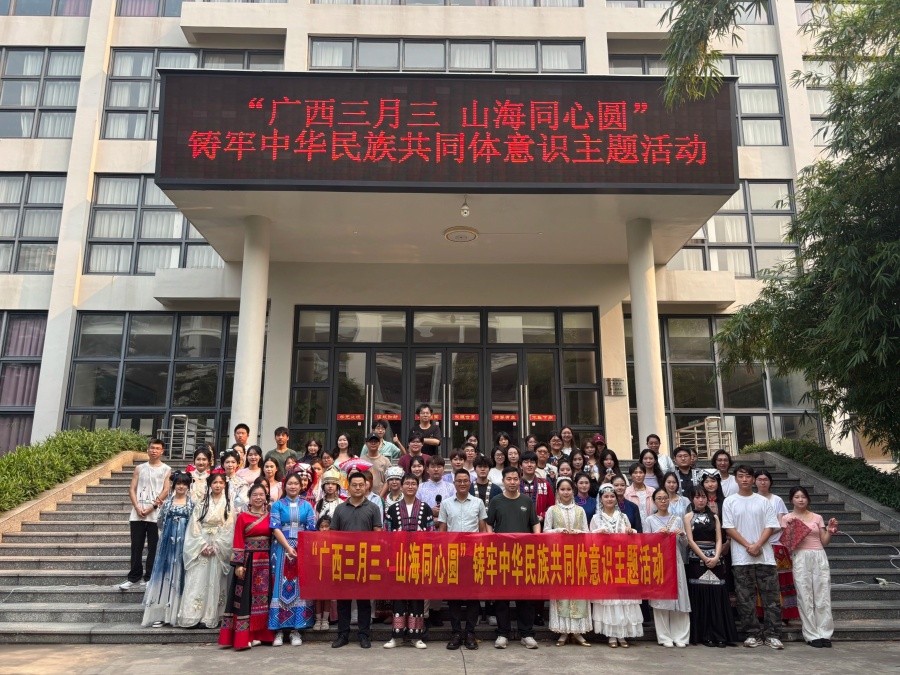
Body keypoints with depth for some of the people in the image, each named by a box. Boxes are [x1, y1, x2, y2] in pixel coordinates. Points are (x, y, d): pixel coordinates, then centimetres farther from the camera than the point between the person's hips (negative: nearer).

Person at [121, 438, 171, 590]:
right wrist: (137, 507, -7)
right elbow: (132, 489, 7)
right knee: (136, 547, 6)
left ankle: (149, 577, 10)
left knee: (153, 547, 1)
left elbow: (166, 491, -4)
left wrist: (151, 507, -12)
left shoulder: (166, 470, 4)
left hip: (156, 514, -2)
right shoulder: (139, 468, 12)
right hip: (137, 513, 2)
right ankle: (134, 576, 17)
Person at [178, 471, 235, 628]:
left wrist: (216, 546, -11)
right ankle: (192, 617, 0)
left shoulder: (229, 505, 4)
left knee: (214, 583, 0)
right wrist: (203, 545, -11)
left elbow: (229, 529, -2)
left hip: (219, 549, -1)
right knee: (196, 582, -3)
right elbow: (194, 526, 1)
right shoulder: (202, 504, 8)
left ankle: (209, 618, 4)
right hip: (200, 548, 1)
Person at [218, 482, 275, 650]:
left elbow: (274, 538, 9)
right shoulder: (242, 517, -1)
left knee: (262, 597, 7)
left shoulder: (270, 516, 9)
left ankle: (258, 634, 15)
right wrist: (238, 564, -12)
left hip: (265, 562, 4)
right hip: (248, 561, -3)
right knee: (246, 597, -2)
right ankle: (243, 637, 1)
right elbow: (238, 542, -5)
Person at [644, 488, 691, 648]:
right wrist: (658, 534, -12)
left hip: (675, 561, 2)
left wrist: (681, 535, -5)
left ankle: (680, 636, 6)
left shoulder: (677, 519, 13)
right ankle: (664, 637, 4)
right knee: (660, 597, -3)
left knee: (679, 597, -2)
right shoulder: (649, 520, 6)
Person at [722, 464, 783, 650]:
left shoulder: (763, 501, 8)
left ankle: (772, 635, 9)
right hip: (741, 558, -1)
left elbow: (770, 526, 2)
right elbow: (729, 528, -1)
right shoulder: (729, 502, 5)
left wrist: (758, 545, -12)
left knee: (771, 597, 1)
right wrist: (748, 546, -11)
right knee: (745, 599, 2)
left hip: (765, 556, 1)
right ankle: (753, 634, 11)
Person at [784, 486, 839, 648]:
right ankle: (811, 635, 5)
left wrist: (830, 531, -4)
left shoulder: (817, 518, 11)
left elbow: (824, 542, 11)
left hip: (819, 557, 2)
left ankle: (824, 634, 9)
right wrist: (789, 528, -14)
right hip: (800, 558, -2)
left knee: (823, 596, 0)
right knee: (805, 597, -2)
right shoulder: (788, 518, 5)